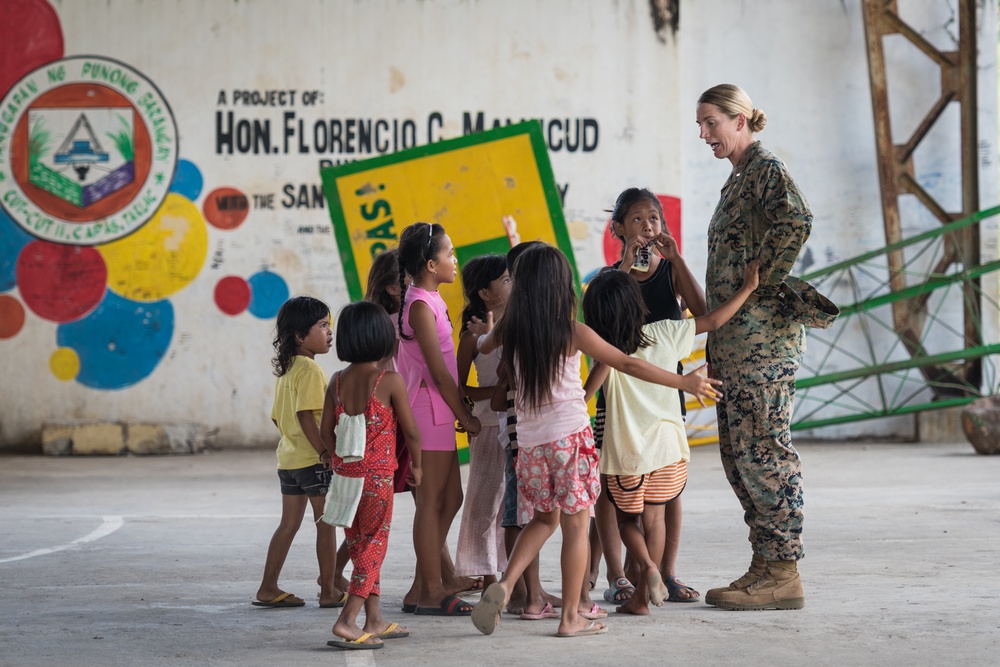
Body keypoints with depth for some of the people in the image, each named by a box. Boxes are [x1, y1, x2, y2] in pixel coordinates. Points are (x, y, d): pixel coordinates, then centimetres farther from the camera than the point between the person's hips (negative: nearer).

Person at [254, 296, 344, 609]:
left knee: (289, 524, 13)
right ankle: (329, 592, 4)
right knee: (326, 523, 0)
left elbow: (277, 416, 18)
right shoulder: (309, 369, -16)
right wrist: (324, 451, -23)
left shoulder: (286, 370, 14)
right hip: (313, 460, -9)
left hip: (289, 457, 9)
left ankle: (268, 588, 14)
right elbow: (305, 415, -24)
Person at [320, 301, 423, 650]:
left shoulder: (338, 380, 2)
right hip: (377, 474, -5)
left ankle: (375, 621, 21)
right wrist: (416, 465, 9)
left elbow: (326, 431, 5)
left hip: (345, 473, 5)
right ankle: (347, 621, -9)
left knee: (359, 545, 14)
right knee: (374, 546, 1)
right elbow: (410, 430, -7)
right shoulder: (390, 380, -11)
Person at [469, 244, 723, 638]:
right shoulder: (573, 332, -8)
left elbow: (483, 346, 25)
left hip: (530, 439, 5)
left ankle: (504, 584, 0)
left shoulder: (510, 330, 3)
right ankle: (571, 618, 5)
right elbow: (628, 365, -8)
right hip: (570, 435, -5)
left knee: (545, 518, 20)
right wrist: (684, 382, -1)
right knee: (576, 525, 4)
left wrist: (486, 331, 49)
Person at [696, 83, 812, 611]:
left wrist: (758, 285, -19)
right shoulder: (739, 177, 21)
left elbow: (795, 222, -28)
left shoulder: (766, 168, -9)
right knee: (739, 452, 10)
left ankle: (783, 573, -5)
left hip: (760, 331, -10)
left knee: (763, 449, -8)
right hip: (735, 338, 10)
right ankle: (766, 563, 15)